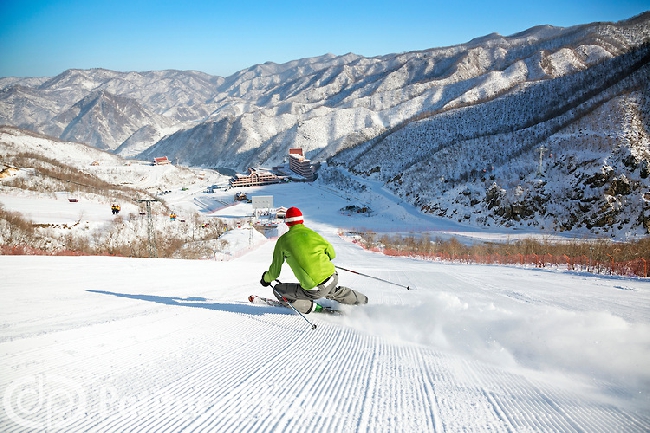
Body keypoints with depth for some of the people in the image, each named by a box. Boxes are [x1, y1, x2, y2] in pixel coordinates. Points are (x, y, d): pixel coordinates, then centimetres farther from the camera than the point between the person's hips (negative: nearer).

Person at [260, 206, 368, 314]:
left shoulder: (283, 240, 1)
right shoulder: (312, 233, 8)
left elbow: (275, 269, 7)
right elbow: (332, 253, 16)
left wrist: (266, 279, 27)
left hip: (315, 291, -5)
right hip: (333, 279, 5)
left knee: (278, 290, 12)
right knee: (332, 291, 41)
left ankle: (309, 307, 11)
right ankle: (361, 299, 48)